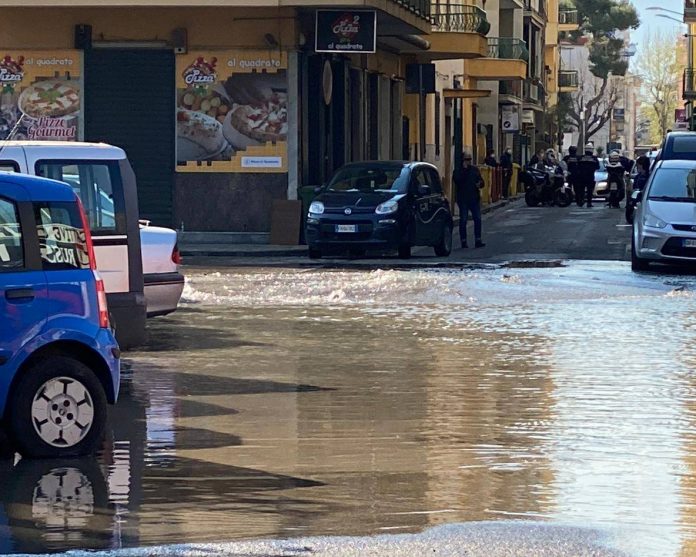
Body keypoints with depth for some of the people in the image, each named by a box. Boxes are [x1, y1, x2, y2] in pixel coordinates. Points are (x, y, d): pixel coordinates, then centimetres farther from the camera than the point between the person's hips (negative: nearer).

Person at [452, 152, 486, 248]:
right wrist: (464, 169, -19)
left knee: (477, 219, 2)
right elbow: (457, 180, -21)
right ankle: (463, 241, 6)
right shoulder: (457, 171, -3)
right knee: (463, 220, 0)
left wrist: (479, 184, -8)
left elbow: (481, 181, 17)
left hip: (474, 198, 4)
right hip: (463, 200, -4)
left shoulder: (475, 170, 12)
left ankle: (478, 240, 6)